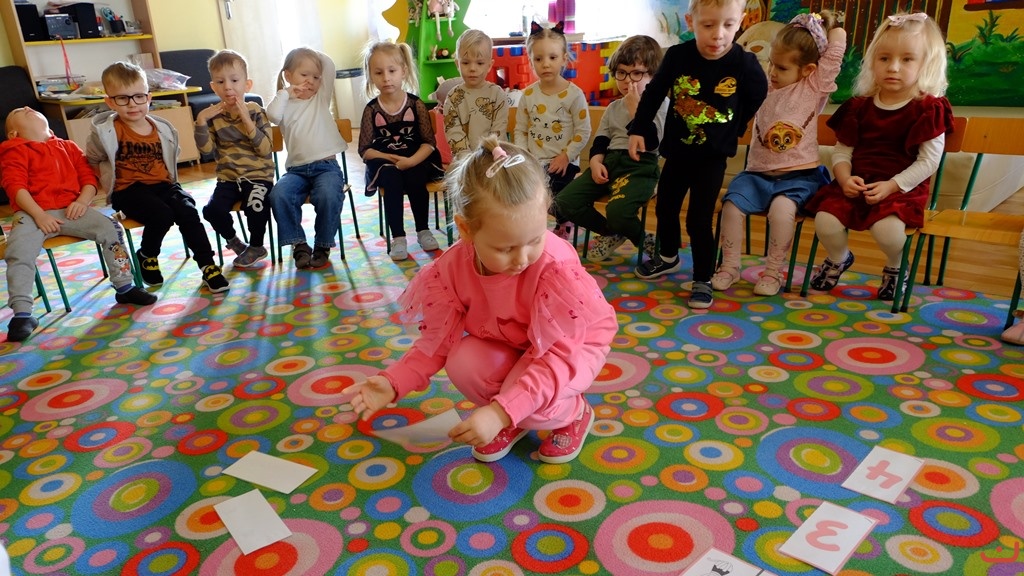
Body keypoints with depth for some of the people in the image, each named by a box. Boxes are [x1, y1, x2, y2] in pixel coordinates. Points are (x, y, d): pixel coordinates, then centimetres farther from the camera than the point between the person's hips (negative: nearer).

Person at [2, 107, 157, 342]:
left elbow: (89, 177, 15)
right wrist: (39, 215, -17)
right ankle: (22, 314, -22)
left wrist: (82, 201, -6)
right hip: (33, 213, -3)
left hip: (70, 210, 3)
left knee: (112, 229, -15)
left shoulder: (69, 147, 23)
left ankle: (124, 288, -4)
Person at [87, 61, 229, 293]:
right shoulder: (106, 132, -7)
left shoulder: (163, 129, 5)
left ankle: (208, 266, -16)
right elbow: (91, 160, 7)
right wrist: (107, 178, 3)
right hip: (128, 190, -3)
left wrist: (173, 184, 11)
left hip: (163, 185, 4)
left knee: (188, 211, -24)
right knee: (162, 214, -29)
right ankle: (146, 257, 1)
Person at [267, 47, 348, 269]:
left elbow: (330, 66, 2)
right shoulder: (286, 104, 10)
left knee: (328, 195, -32)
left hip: (327, 166, -1)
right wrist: (285, 93, -5)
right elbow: (272, 115, -13)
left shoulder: (321, 98, 13)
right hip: (296, 169, 1)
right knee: (279, 194, -27)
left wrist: (312, 53, 13)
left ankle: (323, 245, -11)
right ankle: (299, 244, -11)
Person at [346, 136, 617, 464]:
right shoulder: (452, 268, -23)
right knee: (463, 363, -25)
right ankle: (514, 423, 5)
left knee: (527, 398, -31)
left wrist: (499, 412, -44)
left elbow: (557, 356, -35)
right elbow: (438, 340, -12)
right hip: (507, 346, 5)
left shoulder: (557, 268, -37)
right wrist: (394, 382, -28)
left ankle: (574, 414, 6)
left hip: (573, 344, -4)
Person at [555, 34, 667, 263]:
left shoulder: (660, 103, 2)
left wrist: (635, 109, -12)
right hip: (609, 162, 6)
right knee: (564, 202, -13)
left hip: (640, 166, -6)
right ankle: (612, 233, 10)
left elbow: (651, 142, -12)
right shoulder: (613, 108, 20)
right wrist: (595, 161, -6)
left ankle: (648, 241, 0)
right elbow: (600, 140, 15)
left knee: (617, 211, -36)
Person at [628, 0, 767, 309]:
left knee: (699, 220, -5)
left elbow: (758, 98, 1)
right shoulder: (677, 55, -15)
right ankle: (668, 257, 44)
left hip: (713, 156, -3)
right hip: (676, 150, 3)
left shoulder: (745, 62, -18)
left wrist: (736, 128, 4)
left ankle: (703, 280, 12)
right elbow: (653, 93, 0)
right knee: (665, 208, 19)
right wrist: (638, 130, 1)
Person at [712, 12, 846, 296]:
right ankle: (730, 266, -7)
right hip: (758, 173, 4)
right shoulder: (764, 87, 11)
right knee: (731, 203, -21)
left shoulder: (815, 87, 1)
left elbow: (836, 49, -5)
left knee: (781, 208, -32)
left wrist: (829, 22, 11)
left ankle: (774, 271, -14)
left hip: (798, 176, -4)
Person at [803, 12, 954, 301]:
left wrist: (891, 186, -18)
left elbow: (928, 161, -7)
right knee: (825, 221, -21)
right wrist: (844, 179, -13)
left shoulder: (928, 109, -3)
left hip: (902, 188, -3)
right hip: (856, 184, 3)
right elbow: (842, 151, 7)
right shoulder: (859, 106, 8)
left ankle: (895, 267, 6)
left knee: (887, 228, -31)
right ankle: (839, 258, 16)